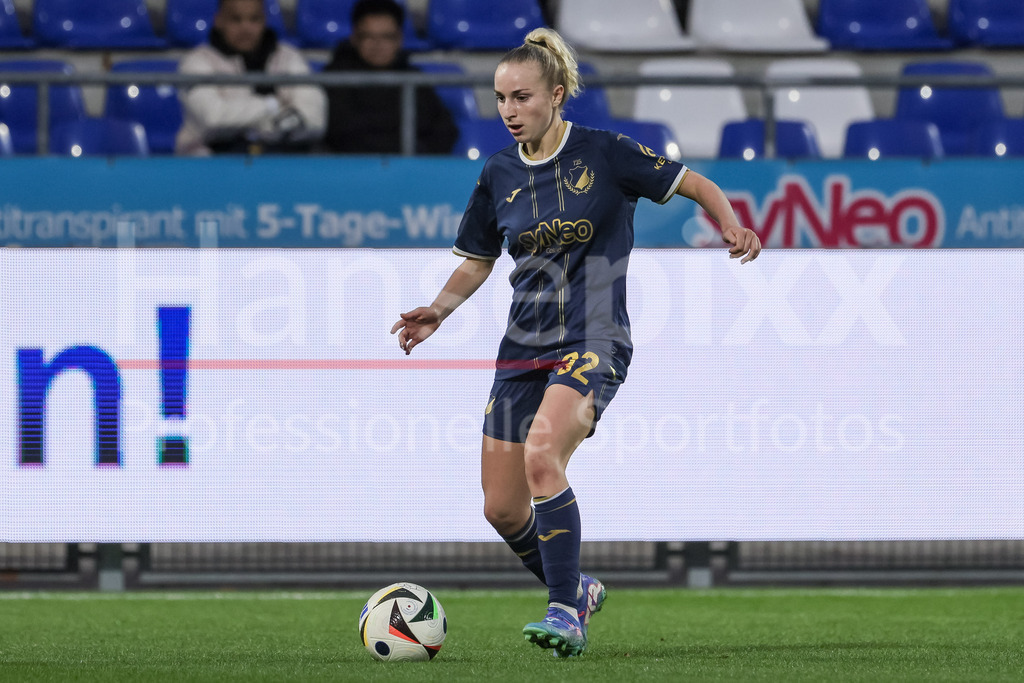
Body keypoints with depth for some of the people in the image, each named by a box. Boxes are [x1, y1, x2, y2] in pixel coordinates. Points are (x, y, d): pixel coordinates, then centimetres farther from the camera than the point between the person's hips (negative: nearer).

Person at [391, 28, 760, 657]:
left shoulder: (605, 154, -7)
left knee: (542, 455, -31)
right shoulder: (501, 175, 7)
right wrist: (438, 311, -1)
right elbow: (477, 261, 16)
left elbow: (696, 185, 1)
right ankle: (577, 591, 32)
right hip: (524, 347, 6)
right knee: (502, 508, 4)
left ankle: (566, 615, -23)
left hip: (593, 344, -6)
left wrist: (734, 228, -18)